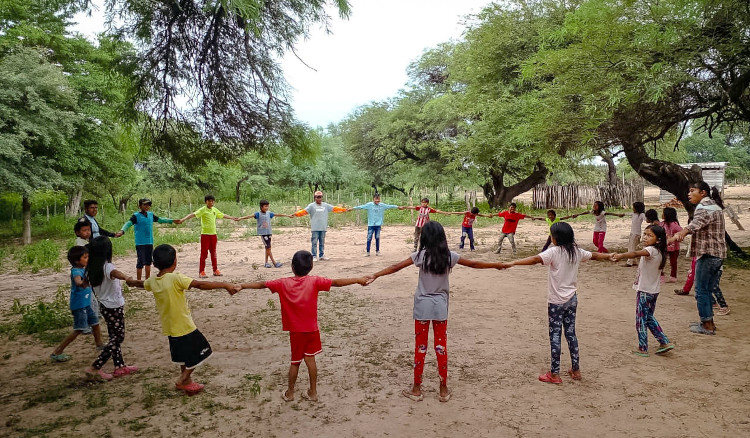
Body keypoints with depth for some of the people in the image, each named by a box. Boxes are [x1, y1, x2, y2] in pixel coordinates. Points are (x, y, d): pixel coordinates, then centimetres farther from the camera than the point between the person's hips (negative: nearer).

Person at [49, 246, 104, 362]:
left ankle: (99, 344, 37)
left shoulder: (83, 269, 4)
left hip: (86, 303, 9)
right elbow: (78, 281, -44)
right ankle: (57, 352, 1)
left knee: (95, 323, 18)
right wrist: (83, 283, -62)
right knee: (78, 330, -7)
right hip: (78, 305, -9)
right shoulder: (76, 271, -22)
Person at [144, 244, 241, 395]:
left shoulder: (152, 281, -2)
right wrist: (225, 285, -36)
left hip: (169, 327, 8)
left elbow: (142, 284, 21)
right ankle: (182, 380, 13)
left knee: (185, 353, 25)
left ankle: (186, 380, 36)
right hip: (184, 325, -7)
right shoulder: (175, 278, -25)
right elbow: (200, 285, -33)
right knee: (200, 352, 10)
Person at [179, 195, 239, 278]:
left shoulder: (215, 210, 10)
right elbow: (193, 214, -21)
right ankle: (201, 271, 3)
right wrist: (183, 219, -34)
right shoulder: (203, 210, -8)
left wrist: (231, 217, 38)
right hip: (205, 234, -5)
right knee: (204, 253, -3)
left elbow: (223, 215, 26)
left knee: (213, 253, 12)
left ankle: (215, 270, 20)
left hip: (213, 234, 6)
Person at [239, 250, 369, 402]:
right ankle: (313, 392, 21)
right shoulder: (314, 281, -13)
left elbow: (261, 284, -6)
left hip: (295, 331, 0)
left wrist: (240, 286, 3)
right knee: (310, 358, 13)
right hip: (312, 329, 0)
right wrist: (358, 280, -13)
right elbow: (336, 282, -15)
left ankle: (289, 393, 27)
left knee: (295, 361, 14)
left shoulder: (283, 283, -10)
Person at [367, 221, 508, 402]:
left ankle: (416, 389, 18)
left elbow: (396, 267, -12)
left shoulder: (421, 255, -10)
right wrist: (497, 265, 21)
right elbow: (474, 264, 8)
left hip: (423, 305, -2)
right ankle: (443, 390, 20)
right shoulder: (449, 256, -2)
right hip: (440, 306, 2)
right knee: (441, 347, 11)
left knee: (420, 347, 8)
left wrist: (375, 275, -6)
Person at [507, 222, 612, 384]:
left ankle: (554, 374, 6)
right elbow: (594, 255, 22)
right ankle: (575, 370, 24)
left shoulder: (554, 251, -16)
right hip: (572, 299, 6)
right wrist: (609, 256, 41)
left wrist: (513, 263, -38)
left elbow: (536, 259, -32)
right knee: (571, 333, 16)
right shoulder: (577, 251, 4)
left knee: (555, 335, 1)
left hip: (556, 301, -6)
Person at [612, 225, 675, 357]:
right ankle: (664, 342, 22)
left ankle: (643, 348, 11)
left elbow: (636, 253, -42)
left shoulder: (651, 250, -23)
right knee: (649, 317, 22)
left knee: (641, 320, 3)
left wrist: (621, 256, -55)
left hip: (644, 291, -9)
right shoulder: (659, 252, 7)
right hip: (654, 290, 9)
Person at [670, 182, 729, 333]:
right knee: (708, 288, 17)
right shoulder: (715, 206, 18)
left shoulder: (704, 207, -15)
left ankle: (707, 326, 1)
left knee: (701, 290, -4)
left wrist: (680, 234, -52)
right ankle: (709, 321, 24)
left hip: (707, 254, -10)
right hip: (718, 254, 10)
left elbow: (696, 223, -36)